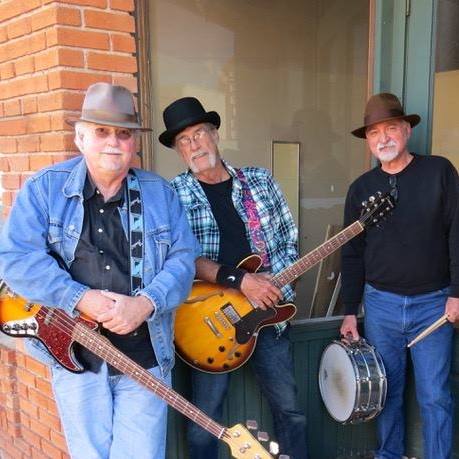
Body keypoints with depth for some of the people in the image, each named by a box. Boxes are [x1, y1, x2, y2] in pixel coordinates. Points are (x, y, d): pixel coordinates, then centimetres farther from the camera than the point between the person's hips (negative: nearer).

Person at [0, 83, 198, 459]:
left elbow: (183, 258, -1)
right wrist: (80, 298, -19)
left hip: (145, 355, 1)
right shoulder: (44, 188, -1)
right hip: (73, 353, -1)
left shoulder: (160, 193, 5)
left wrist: (146, 303, -18)